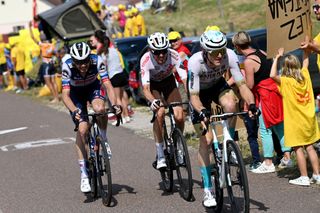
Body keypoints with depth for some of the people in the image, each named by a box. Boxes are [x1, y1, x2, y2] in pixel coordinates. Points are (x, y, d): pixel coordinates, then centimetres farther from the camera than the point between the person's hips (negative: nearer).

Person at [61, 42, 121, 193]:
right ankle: (84, 174, -5)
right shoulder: (67, 66, -33)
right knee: (82, 129, -14)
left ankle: (103, 139, -4)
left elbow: (108, 85, -33)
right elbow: (65, 94, -36)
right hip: (76, 93, 0)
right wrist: (74, 111, -53)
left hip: (93, 87, 1)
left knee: (100, 109, -35)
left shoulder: (97, 61, -31)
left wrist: (114, 104, -49)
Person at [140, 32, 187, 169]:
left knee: (179, 116, -18)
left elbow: (185, 78, -34)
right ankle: (160, 156, -20)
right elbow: (145, 88, -37)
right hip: (152, 84, -2)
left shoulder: (174, 55, -30)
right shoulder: (146, 60, -33)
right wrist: (152, 101, -57)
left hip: (168, 82, 2)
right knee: (160, 112, -27)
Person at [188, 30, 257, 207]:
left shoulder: (230, 56, -30)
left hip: (218, 85, 2)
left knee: (230, 105, -35)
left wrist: (251, 104, -45)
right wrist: (202, 111, -53)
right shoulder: (195, 62, -36)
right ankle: (208, 190, 1)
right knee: (205, 140, -9)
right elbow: (194, 95, -33)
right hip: (200, 92, -2)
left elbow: (242, 84, -28)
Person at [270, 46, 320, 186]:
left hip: (295, 122, -6)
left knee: (298, 149, 0)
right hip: (309, 119, 6)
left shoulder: (286, 82, -16)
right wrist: (306, 49, 24)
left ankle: (304, 178, 0)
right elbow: (305, 63, 19)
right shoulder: (305, 77, 1)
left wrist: (277, 58, -22)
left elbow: (273, 75, -32)